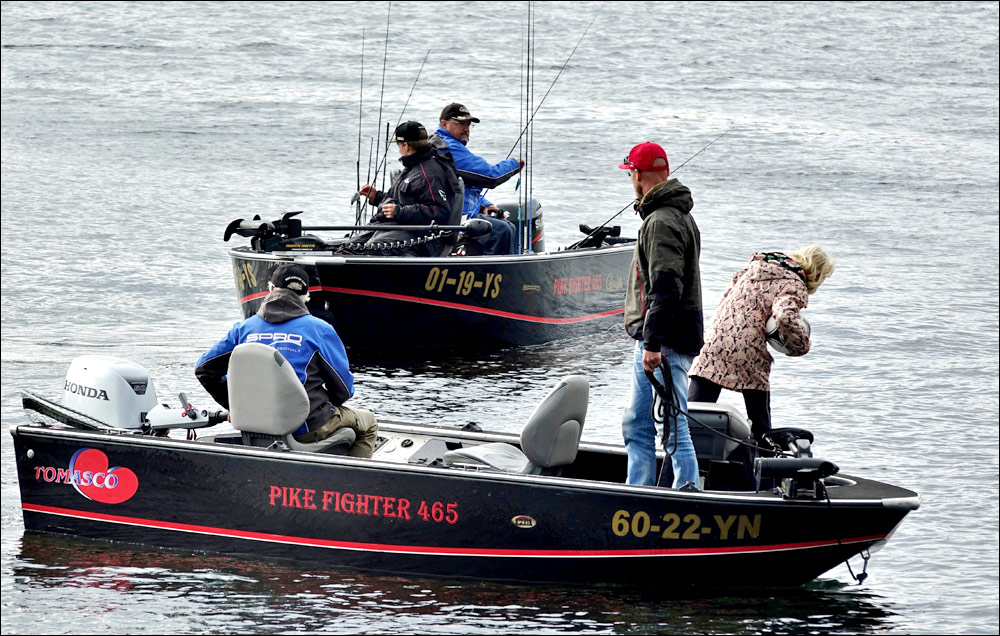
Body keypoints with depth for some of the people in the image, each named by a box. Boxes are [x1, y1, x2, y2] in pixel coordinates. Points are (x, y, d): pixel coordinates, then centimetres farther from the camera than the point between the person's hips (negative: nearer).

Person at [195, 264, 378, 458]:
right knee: (368, 423, 23)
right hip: (306, 429, -5)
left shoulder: (244, 328, 3)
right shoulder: (319, 329, -7)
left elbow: (204, 369, 8)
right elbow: (343, 389, -3)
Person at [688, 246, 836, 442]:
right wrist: (801, 346, -6)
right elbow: (784, 318, -21)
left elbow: (725, 298, 24)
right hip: (748, 356, -5)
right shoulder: (795, 286, -2)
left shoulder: (755, 267, 21)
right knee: (760, 426, 9)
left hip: (714, 343, 5)